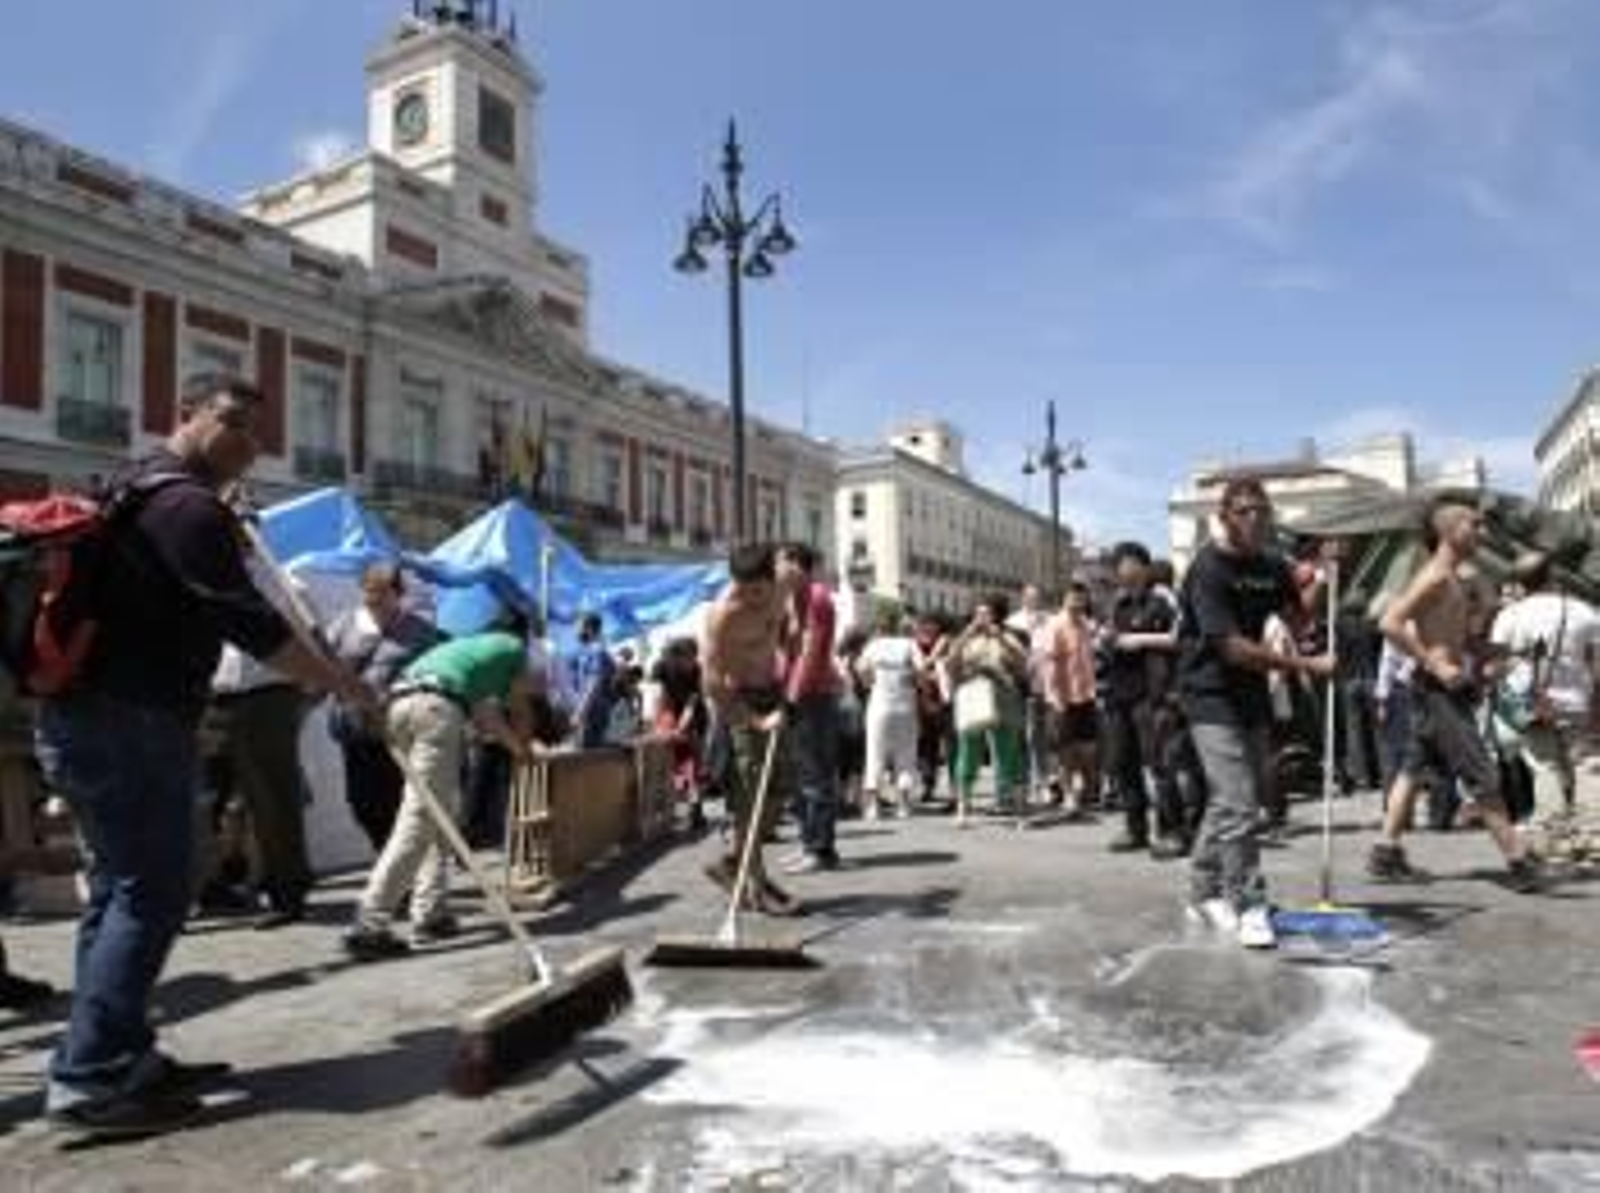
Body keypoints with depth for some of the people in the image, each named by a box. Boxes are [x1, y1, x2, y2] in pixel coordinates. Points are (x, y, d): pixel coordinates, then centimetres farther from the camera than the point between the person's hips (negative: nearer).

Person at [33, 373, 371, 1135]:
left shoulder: (138, 491, 20)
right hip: (129, 723, -11)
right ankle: (92, 1078, -4)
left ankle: (116, 1059, 21)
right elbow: (252, 627, -19)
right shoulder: (186, 505, -13)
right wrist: (343, 684, -12)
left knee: (120, 890, 14)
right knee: (149, 894, -7)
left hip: (90, 714, 11)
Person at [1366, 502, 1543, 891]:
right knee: (1483, 776, -5)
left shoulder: (1453, 579, 15)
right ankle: (1518, 862, 0)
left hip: (1445, 688, 10)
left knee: (1416, 768, 11)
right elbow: (1390, 623, -23)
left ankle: (1387, 852, 15)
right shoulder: (1434, 577, -14)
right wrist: (1435, 665, -23)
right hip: (1439, 689, -10)